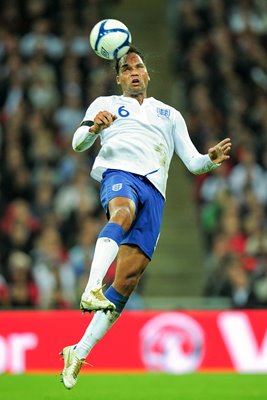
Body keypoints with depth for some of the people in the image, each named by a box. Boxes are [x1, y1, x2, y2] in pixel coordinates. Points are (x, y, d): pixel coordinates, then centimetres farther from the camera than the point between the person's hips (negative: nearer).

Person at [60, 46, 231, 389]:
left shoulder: (170, 114, 31)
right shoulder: (105, 104, 24)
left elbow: (192, 161, 24)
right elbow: (78, 143, 12)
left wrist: (210, 160, 1)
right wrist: (92, 129, -12)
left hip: (154, 191, 3)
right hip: (118, 172, -3)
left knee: (129, 278, -11)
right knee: (123, 213, -41)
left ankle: (79, 353, -8)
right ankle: (91, 290, -61)